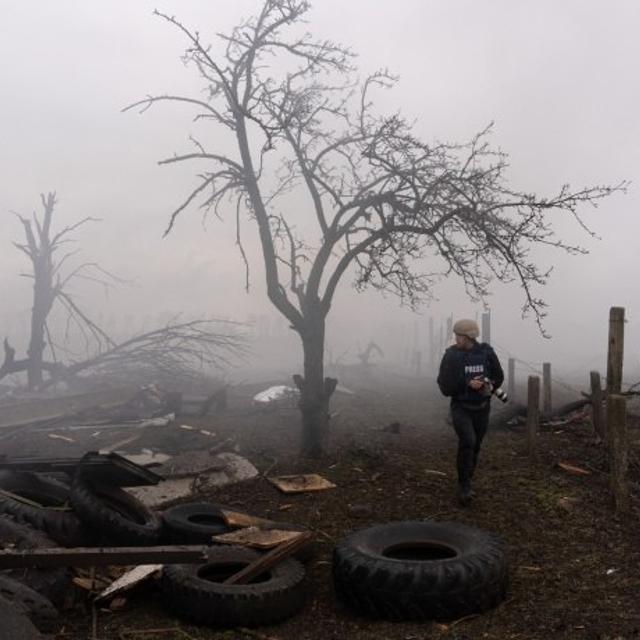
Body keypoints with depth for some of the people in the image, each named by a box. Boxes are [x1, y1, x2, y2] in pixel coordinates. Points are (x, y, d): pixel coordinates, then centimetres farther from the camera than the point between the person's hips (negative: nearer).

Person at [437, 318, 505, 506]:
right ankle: (464, 486, -9)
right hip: (461, 407, -3)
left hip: (481, 408, 3)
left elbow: (499, 376, 7)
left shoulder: (486, 352, -6)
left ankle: (465, 485, 30)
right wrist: (467, 384, -24)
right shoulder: (451, 355, -10)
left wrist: (490, 386, -13)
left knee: (475, 447, 11)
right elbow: (445, 384, -11)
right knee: (467, 441, -23)